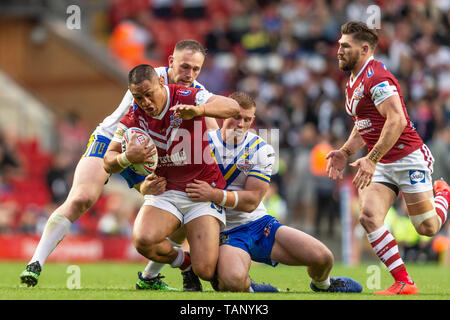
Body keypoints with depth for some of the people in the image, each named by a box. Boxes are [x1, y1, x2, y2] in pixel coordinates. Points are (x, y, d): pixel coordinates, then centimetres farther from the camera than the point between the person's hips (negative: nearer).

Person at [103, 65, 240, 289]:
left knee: (205, 271, -16)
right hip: (165, 192, 3)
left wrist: (197, 110, -46)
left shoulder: (186, 97, -13)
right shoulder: (133, 118, -4)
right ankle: (185, 263, 2)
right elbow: (109, 164, -1)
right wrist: (127, 158, -25)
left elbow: (232, 108, -27)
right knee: (143, 240, -30)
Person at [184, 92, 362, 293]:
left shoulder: (262, 150, -1)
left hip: (260, 223, 3)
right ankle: (248, 288, 3)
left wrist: (215, 195, -24)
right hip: (227, 233, -3)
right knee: (234, 281, -37)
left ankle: (321, 284, 27)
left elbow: (251, 201, -9)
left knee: (323, 257, -11)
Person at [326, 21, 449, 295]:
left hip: (408, 158, -8)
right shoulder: (353, 82, 14)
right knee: (369, 216, -15)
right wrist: (345, 152, 11)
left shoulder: (376, 76, -18)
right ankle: (404, 283, -13)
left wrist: (371, 159, -32)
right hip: (382, 166, 8)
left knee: (427, 227, -1)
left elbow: (397, 120, -28)